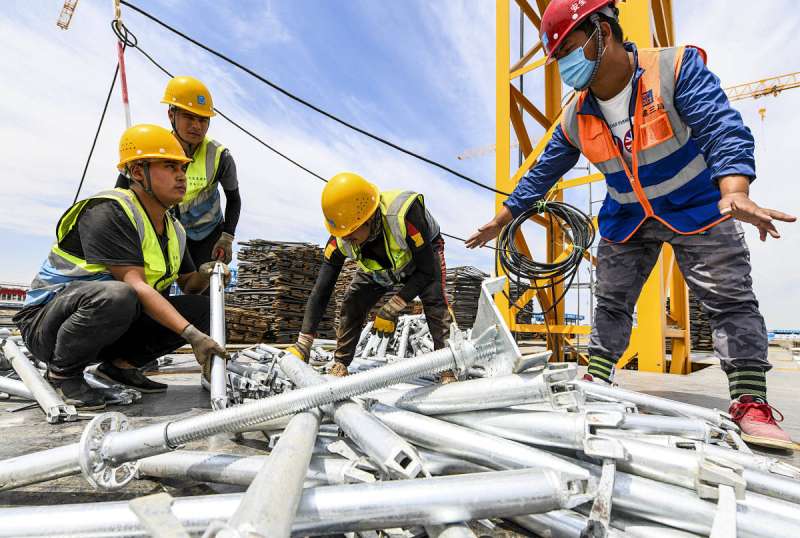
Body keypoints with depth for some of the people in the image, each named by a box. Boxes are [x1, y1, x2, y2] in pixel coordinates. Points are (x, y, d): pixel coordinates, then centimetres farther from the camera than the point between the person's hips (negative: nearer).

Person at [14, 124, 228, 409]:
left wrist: (202, 276, -15)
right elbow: (134, 285, -29)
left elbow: (189, 285, 11)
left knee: (200, 308, -6)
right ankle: (63, 372, -10)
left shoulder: (175, 230, 5)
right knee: (115, 295, -39)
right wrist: (192, 335, -36)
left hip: (115, 322, 7)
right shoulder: (108, 211, -21)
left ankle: (120, 362, -1)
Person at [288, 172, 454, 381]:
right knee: (351, 304, -9)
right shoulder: (340, 241, -32)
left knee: (434, 299, -28)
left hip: (423, 252, -3)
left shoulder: (404, 214, -46)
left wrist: (391, 309, -38)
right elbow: (320, 292, -25)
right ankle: (340, 365, 8)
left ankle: (447, 367, -18)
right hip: (379, 268, 4)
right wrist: (302, 344, -28)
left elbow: (426, 271, -36)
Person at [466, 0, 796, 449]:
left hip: (697, 207, -3)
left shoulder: (676, 67, -18)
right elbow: (542, 174, 2)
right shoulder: (577, 118, -6)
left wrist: (734, 193, -46)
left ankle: (751, 403, -1)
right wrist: (501, 220, 3)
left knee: (729, 297, -8)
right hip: (627, 219, 4)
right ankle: (597, 382, 13)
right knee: (611, 302, 3)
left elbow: (723, 128, -28)